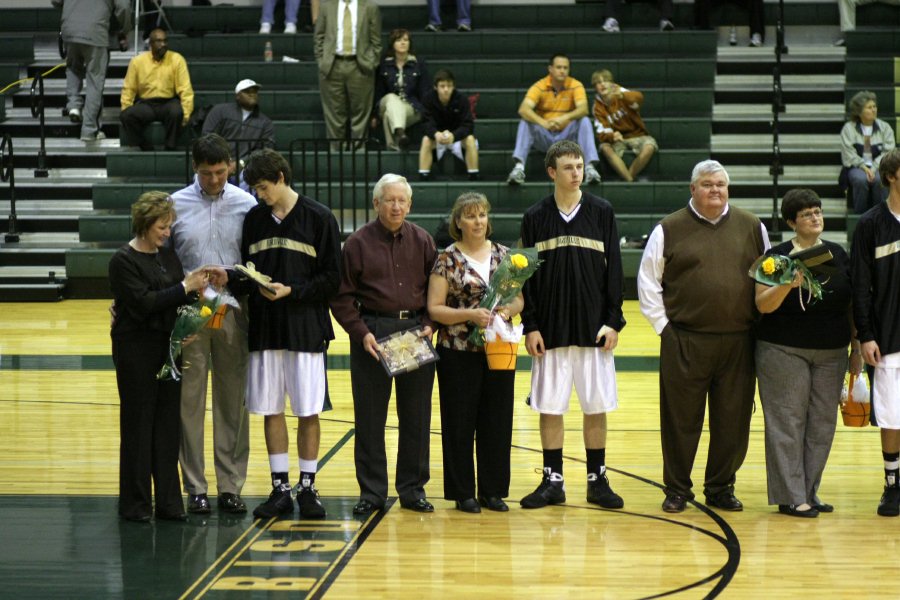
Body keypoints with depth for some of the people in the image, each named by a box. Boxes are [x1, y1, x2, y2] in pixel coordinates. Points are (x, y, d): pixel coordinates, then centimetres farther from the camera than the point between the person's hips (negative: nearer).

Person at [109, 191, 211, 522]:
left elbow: (177, 300, 13)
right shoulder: (124, 260, -10)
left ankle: (168, 501, 13)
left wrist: (194, 286, -8)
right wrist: (185, 287, -18)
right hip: (136, 349, -6)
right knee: (138, 423, 1)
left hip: (168, 346, 6)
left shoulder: (168, 256, 11)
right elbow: (143, 302, -19)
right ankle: (135, 503, 9)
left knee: (168, 421, 7)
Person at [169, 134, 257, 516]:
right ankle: (195, 488, 10)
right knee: (190, 401, 3)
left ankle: (231, 485, 14)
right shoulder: (176, 206, 0)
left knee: (233, 401, 6)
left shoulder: (246, 205, 1)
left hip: (233, 312, 1)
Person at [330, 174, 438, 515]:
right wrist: (361, 333, -11)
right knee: (369, 417, 2)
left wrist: (430, 325, -3)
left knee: (416, 416, 6)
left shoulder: (422, 241, 8)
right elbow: (342, 296, 0)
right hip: (372, 331, -2)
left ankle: (413, 489, 16)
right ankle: (372, 492, 10)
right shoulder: (358, 243, 0)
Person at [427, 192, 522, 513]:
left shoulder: (503, 254, 7)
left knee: (497, 420, 6)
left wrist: (508, 310, -11)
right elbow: (435, 308, -7)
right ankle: (463, 492, 11)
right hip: (460, 352, -3)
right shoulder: (448, 259, -3)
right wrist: (470, 315, -20)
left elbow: (519, 299, 11)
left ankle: (493, 490, 16)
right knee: (460, 421, 2)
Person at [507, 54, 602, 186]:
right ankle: (519, 167, -37)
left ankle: (589, 167, -32)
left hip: (567, 138, 0)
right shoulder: (539, 86, -9)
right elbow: (523, 109, -24)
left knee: (584, 121, -25)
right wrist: (543, 123, -43)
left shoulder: (575, 86, -6)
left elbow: (583, 109, -22)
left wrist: (565, 117, -44)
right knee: (525, 122, -26)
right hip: (544, 138, 0)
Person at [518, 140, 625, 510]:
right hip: (550, 328, 0)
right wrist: (530, 326, -2)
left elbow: (614, 269, 3)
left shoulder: (601, 212, 3)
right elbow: (526, 276, 4)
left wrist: (613, 322, -3)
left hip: (593, 327, 0)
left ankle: (597, 481, 13)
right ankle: (552, 482, 12)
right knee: (550, 407, 3)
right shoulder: (535, 218, 3)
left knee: (596, 407, 3)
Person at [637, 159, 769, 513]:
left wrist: (760, 324, 7)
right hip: (684, 342, -2)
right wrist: (663, 325, -1)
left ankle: (721, 488, 19)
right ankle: (676, 490, 14)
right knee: (681, 420, 3)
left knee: (732, 421, 6)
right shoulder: (669, 230, 3)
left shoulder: (752, 228, 10)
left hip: (738, 343, 2)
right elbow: (647, 282, 5)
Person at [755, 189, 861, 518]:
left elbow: (851, 304, 13)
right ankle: (791, 497, 2)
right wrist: (788, 285, -28)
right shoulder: (777, 256, -4)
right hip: (785, 352, -5)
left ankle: (810, 492, 16)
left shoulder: (838, 254, 9)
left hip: (831, 354, 5)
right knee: (788, 421, -3)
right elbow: (763, 305, -10)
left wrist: (856, 350, 11)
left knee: (823, 423, 6)